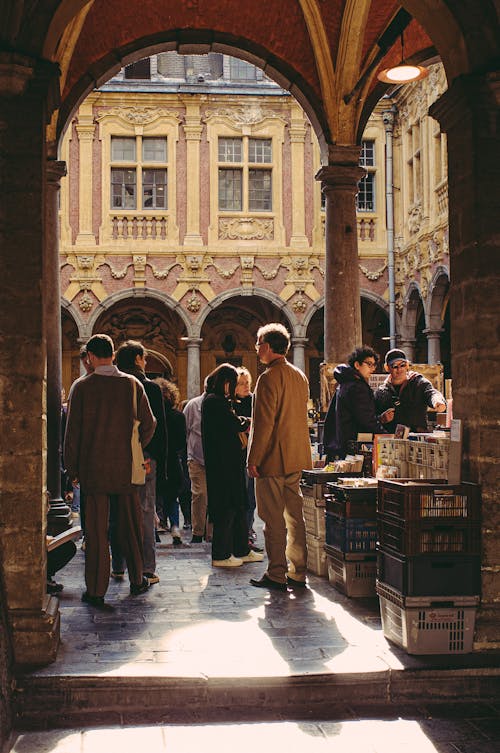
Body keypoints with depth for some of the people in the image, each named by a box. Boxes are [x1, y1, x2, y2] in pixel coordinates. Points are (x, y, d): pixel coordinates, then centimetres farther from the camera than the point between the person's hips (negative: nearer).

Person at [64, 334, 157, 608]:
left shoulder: (82, 387, -6)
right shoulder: (132, 384, -1)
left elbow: (73, 431, -4)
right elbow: (149, 425, 1)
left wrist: (72, 468, 4)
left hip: (93, 469, -2)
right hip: (126, 467, 2)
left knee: (96, 531, 3)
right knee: (130, 525, 15)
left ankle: (96, 591, 7)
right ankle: (136, 580, 27)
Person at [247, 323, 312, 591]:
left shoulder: (269, 378, -15)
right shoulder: (300, 376, 12)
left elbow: (264, 423, -19)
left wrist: (253, 459, -14)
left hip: (272, 459, -8)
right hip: (297, 458, 8)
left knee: (274, 520, -2)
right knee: (295, 516, 11)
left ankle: (276, 575, 3)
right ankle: (297, 573, 16)